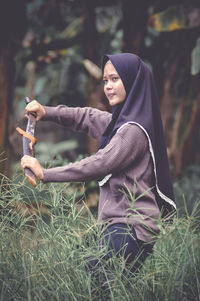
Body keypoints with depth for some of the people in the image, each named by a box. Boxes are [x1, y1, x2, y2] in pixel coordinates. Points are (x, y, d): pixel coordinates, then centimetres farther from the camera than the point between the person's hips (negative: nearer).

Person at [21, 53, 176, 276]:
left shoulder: (134, 131, -15)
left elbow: (97, 165, -16)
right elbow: (87, 117, 24)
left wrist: (45, 174, -11)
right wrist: (47, 112, 9)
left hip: (131, 228, -10)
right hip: (119, 224, 10)